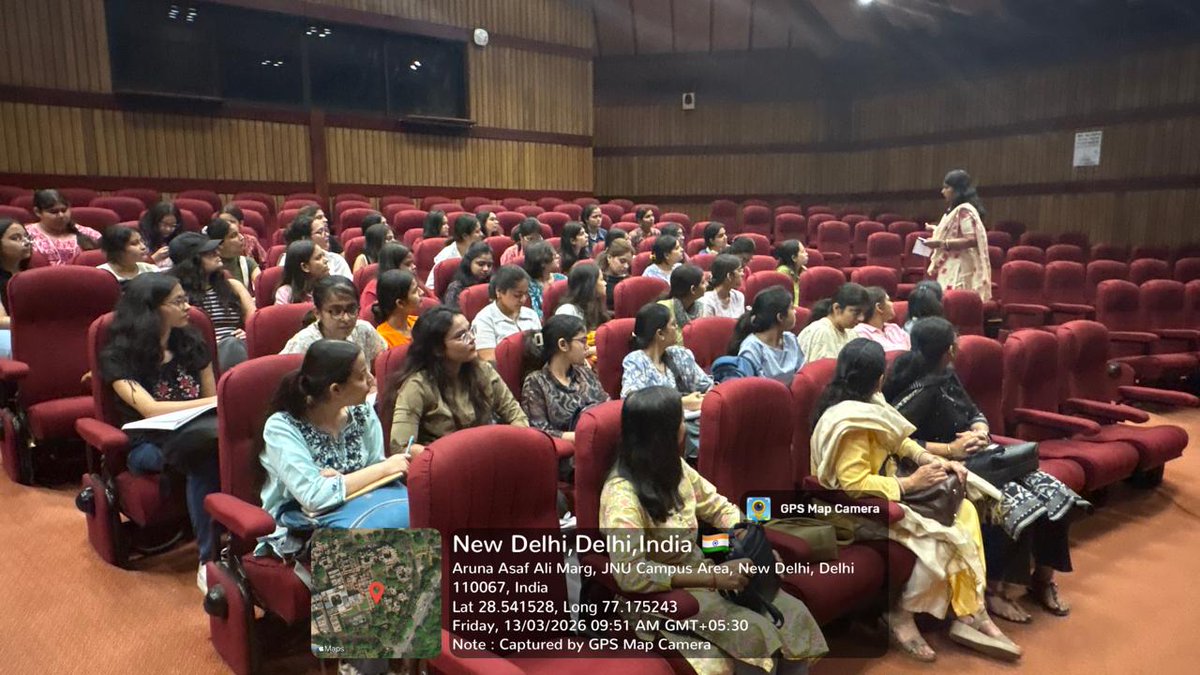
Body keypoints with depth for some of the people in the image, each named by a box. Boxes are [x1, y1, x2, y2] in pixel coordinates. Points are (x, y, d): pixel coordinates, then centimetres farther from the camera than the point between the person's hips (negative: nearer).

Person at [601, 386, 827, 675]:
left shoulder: (674, 467, 0)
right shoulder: (622, 495, -24)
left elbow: (718, 507, 12)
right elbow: (630, 574, -32)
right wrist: (712, 577, -31)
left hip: (699, 571, 7)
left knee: (793, 614, -10)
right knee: (755, 634, -24)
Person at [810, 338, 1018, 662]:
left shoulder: (866, 404, 5)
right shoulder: (849, 422, -26)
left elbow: (896, 440, 16)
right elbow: (855, 487, -29)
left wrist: (933, 460, -1)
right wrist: (910, 483, -20)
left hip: (882, 493, 10)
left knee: (964, 510, -1)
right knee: (945, 535, -18)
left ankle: (970, 614, -2)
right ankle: (901, 615, 0)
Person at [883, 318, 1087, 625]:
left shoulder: (947, 375, 7)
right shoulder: (922, 391, -20)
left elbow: (975, 413, 13)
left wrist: (980, 432, -11)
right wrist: (948, 450, -27)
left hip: (974, 458, 9)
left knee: (1055, 496, -2)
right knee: (1020, 505, -25)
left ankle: (1043, 578, 15)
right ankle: (994, 590, -7)